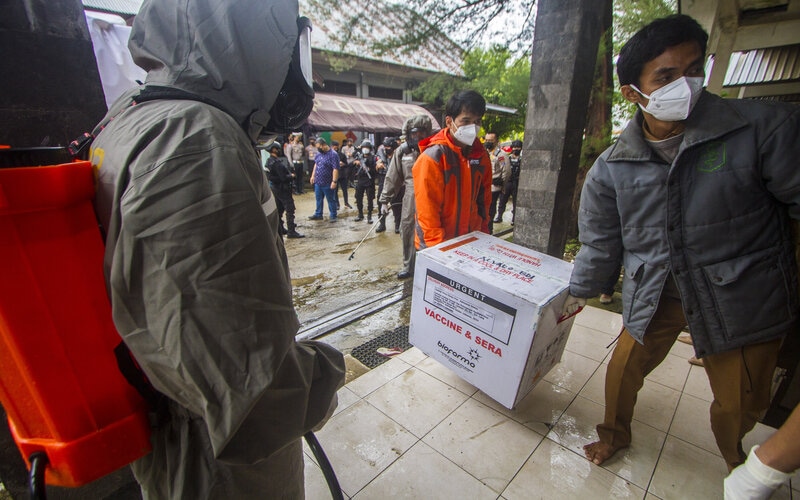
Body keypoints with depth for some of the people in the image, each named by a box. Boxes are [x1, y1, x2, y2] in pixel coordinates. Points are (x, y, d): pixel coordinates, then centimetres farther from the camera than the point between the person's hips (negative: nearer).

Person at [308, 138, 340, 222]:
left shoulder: (333, 154, -16)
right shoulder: (319, 153, 7)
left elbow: (335, 169, -21)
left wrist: (334, 181, -24)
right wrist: (313, 176, 17)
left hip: (328, 183, -7)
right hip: (318, 182, 7)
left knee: (331, 200, 6)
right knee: (318, 199, 17)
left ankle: (333, 216, 17)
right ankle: (318, 214, 30)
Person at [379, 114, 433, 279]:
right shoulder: (402, 151, 3)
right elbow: (392, 177, 6)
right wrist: (385, 200, 5)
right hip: (409, 199, 3)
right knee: (407, 233, 10)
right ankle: (408, 266, 27)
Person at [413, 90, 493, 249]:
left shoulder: (481, 155, 2)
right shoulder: (432, 158, -17)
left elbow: (484, 199, 10)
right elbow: (427, 211, -19)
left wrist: (483, 234, 9)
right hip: (437, 247, -5)